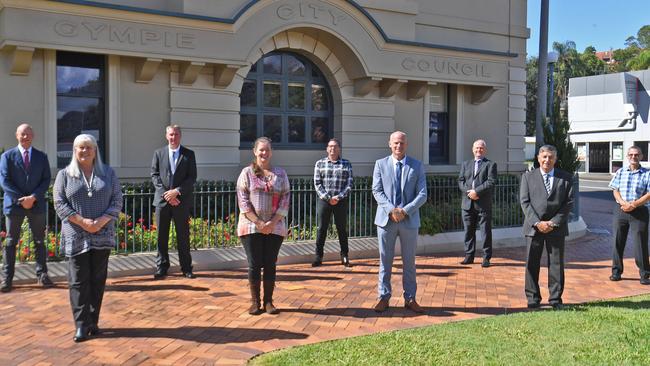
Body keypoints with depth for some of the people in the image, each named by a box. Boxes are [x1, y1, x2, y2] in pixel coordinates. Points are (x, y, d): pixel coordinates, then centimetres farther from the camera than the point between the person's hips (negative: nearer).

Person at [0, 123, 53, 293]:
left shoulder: (41, 156, 8)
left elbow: (46, 180, 3)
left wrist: (33, 197, -12)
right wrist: (21, 199, -13)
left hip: (37, 204, 2)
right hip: (14, 203, -1)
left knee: (39, 241, 6)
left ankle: (42, 275, 13)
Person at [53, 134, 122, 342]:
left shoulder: (108, 173, 9)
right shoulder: (64, 175, 6)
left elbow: (117, 200, 3)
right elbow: (60, 204, -2)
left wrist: (102, 220, -13)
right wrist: (82, 221, -15)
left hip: (102, 235, 2)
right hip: (76, 236, -1)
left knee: (98, 280, 5)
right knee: (79, 281, -2)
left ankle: (93, 321, 14)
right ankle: (81, 325, 2)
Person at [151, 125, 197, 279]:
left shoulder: (189, 154, 5)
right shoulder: (159, 153, 9)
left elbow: (192, 177, -1)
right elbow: (154, 175, 3)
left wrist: (177, 191, -13)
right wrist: (166, 194, -9)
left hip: (181, 200, -1)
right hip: (162, 200, 1)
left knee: (183, 236, 4)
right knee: (161, 236, 4)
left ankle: (186, 268, 12)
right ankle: (161, 268, 12)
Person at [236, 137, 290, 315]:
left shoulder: (280, 174, 8)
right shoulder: (247, 173, 2)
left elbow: (285, 201, 3)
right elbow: (243, 201, -5)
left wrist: (272, 223, -9)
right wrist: (258, 222, -13)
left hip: (275, 227, 2)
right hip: (251, 226, -1)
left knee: (270, 264, 4)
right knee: (254, 264, 1)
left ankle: (268, 301, 14)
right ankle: (255, 302, 12)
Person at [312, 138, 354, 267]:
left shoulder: (346, 164, 5)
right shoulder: (320, 163, 5)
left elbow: (349, 184, 0)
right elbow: (317, 184, -1)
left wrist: (338, 197, -12)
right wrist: (327, 198, -11)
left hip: (341, 201, 0)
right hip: (324, 200, 0)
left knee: (342, 229, 6)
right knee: (322, 229, 4)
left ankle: (344, 256, 15)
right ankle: (318, 256, 11)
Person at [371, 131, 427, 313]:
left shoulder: (417, 166, 4)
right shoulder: (380, 164, 5)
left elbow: (422, 194, -2)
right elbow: (377, 191, -2)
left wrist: (405, 211, -15)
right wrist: (391, 209, -16)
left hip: (409, 220, 0)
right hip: (386, 219, 0)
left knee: (409, 261, 8)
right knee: (385, 261, 6)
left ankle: (410, 298, 18)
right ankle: (384, 298, 15)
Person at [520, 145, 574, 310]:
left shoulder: (566, 178, 6)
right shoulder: (528, 177, 5)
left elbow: (568, 203, 0)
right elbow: (525, 202, -1)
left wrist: (554, 222, -10)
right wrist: (537, 223, -11)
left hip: (556, 227, 0)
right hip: (534, 227, 0)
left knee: (556, 264, 4)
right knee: (532, 264, 4)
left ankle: (555, 299, 14)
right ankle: (533, 298, 14)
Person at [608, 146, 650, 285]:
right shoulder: (620, 172, 9)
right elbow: (615, 191, 6)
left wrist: (634, 205, -16)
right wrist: (623, 203, -12)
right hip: (620, 210, 3)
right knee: (618, 241, 6)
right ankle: (616, 271, 15)